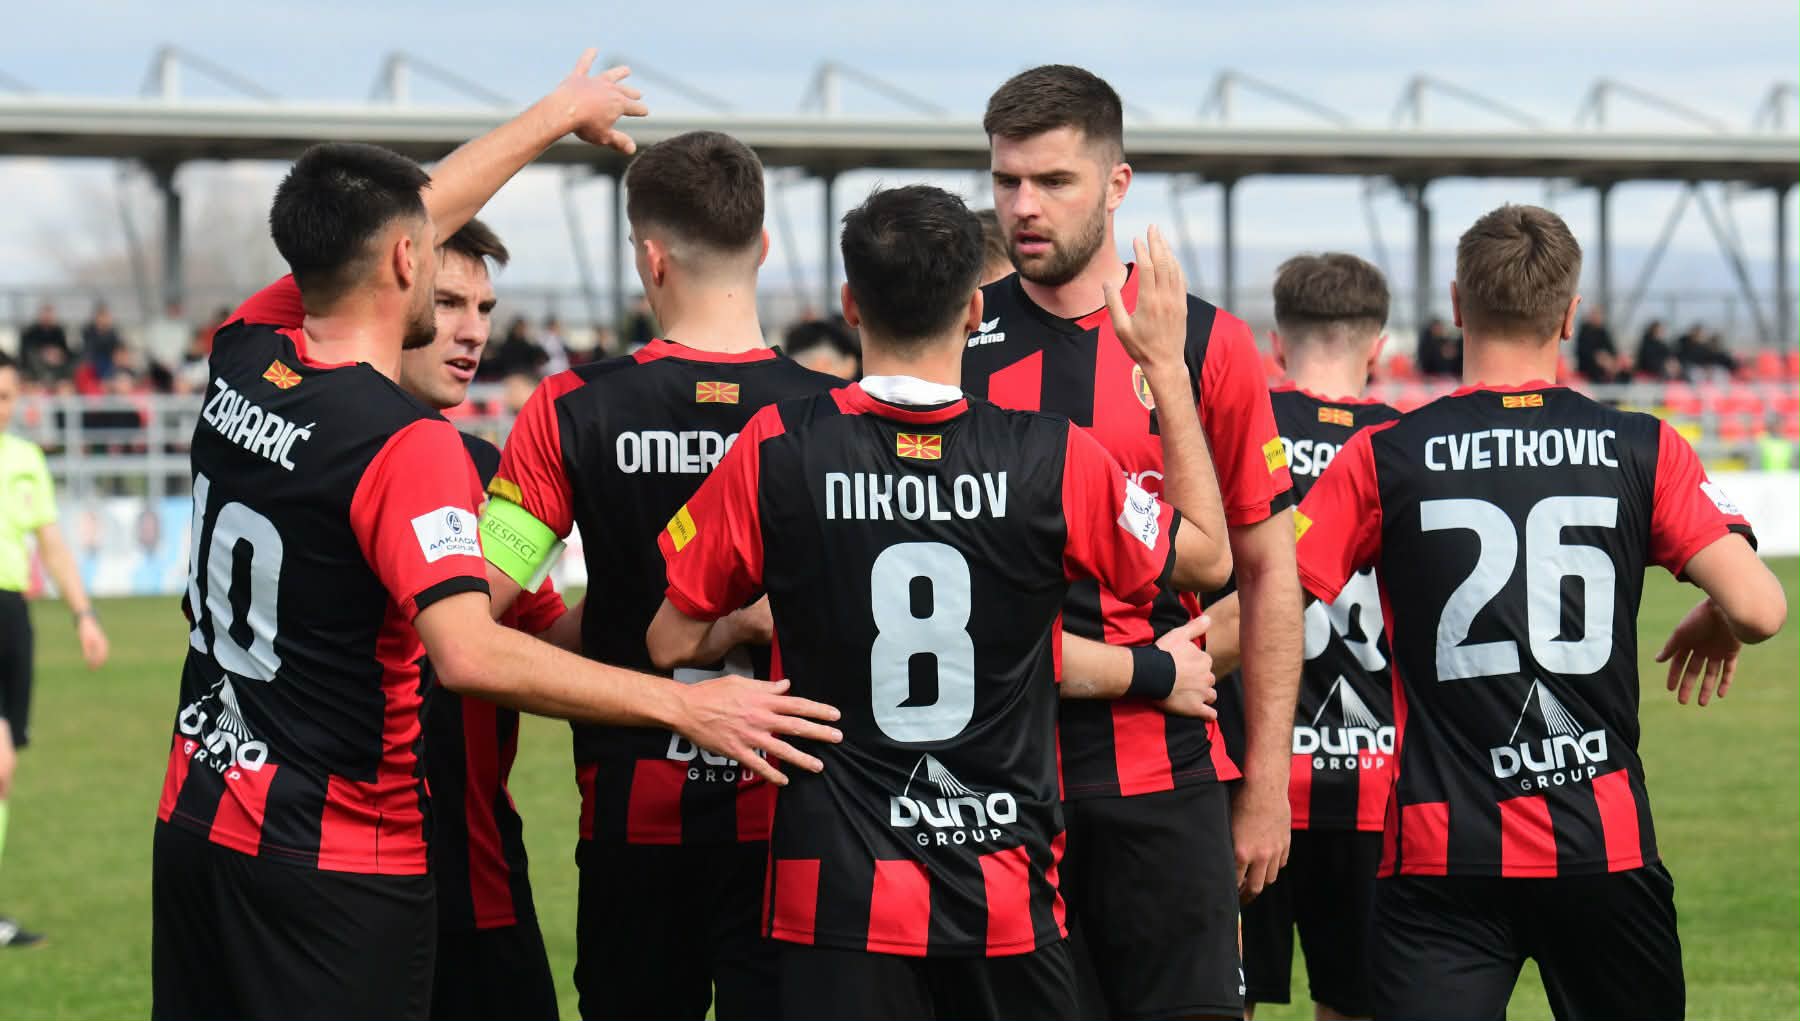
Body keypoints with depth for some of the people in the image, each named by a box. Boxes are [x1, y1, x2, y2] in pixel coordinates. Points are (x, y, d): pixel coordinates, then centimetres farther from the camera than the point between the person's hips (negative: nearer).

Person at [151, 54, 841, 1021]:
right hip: (336, 865, -7)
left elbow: (376, 229, 18)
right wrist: (684, 703, -30)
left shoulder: (243, 355, 2)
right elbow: (470, 655, -32)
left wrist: (559, 115, 31)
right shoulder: (409, 445, -20)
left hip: (194, 823, 7)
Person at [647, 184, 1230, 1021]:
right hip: (1011, 904, 1)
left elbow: (673, 641, 1)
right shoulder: (1054, 458, -6)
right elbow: (1208, 555, 12)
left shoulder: (776, 452, -7)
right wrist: (1168, 369, 19)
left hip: (842, 897, -1)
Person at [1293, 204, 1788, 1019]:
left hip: (1439, 856, -1)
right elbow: (1758, 608, -6)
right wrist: (1713, 625, 16)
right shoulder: (1643, 451, 0)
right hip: (1604, 848, 1)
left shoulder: (1382, 460, -2)